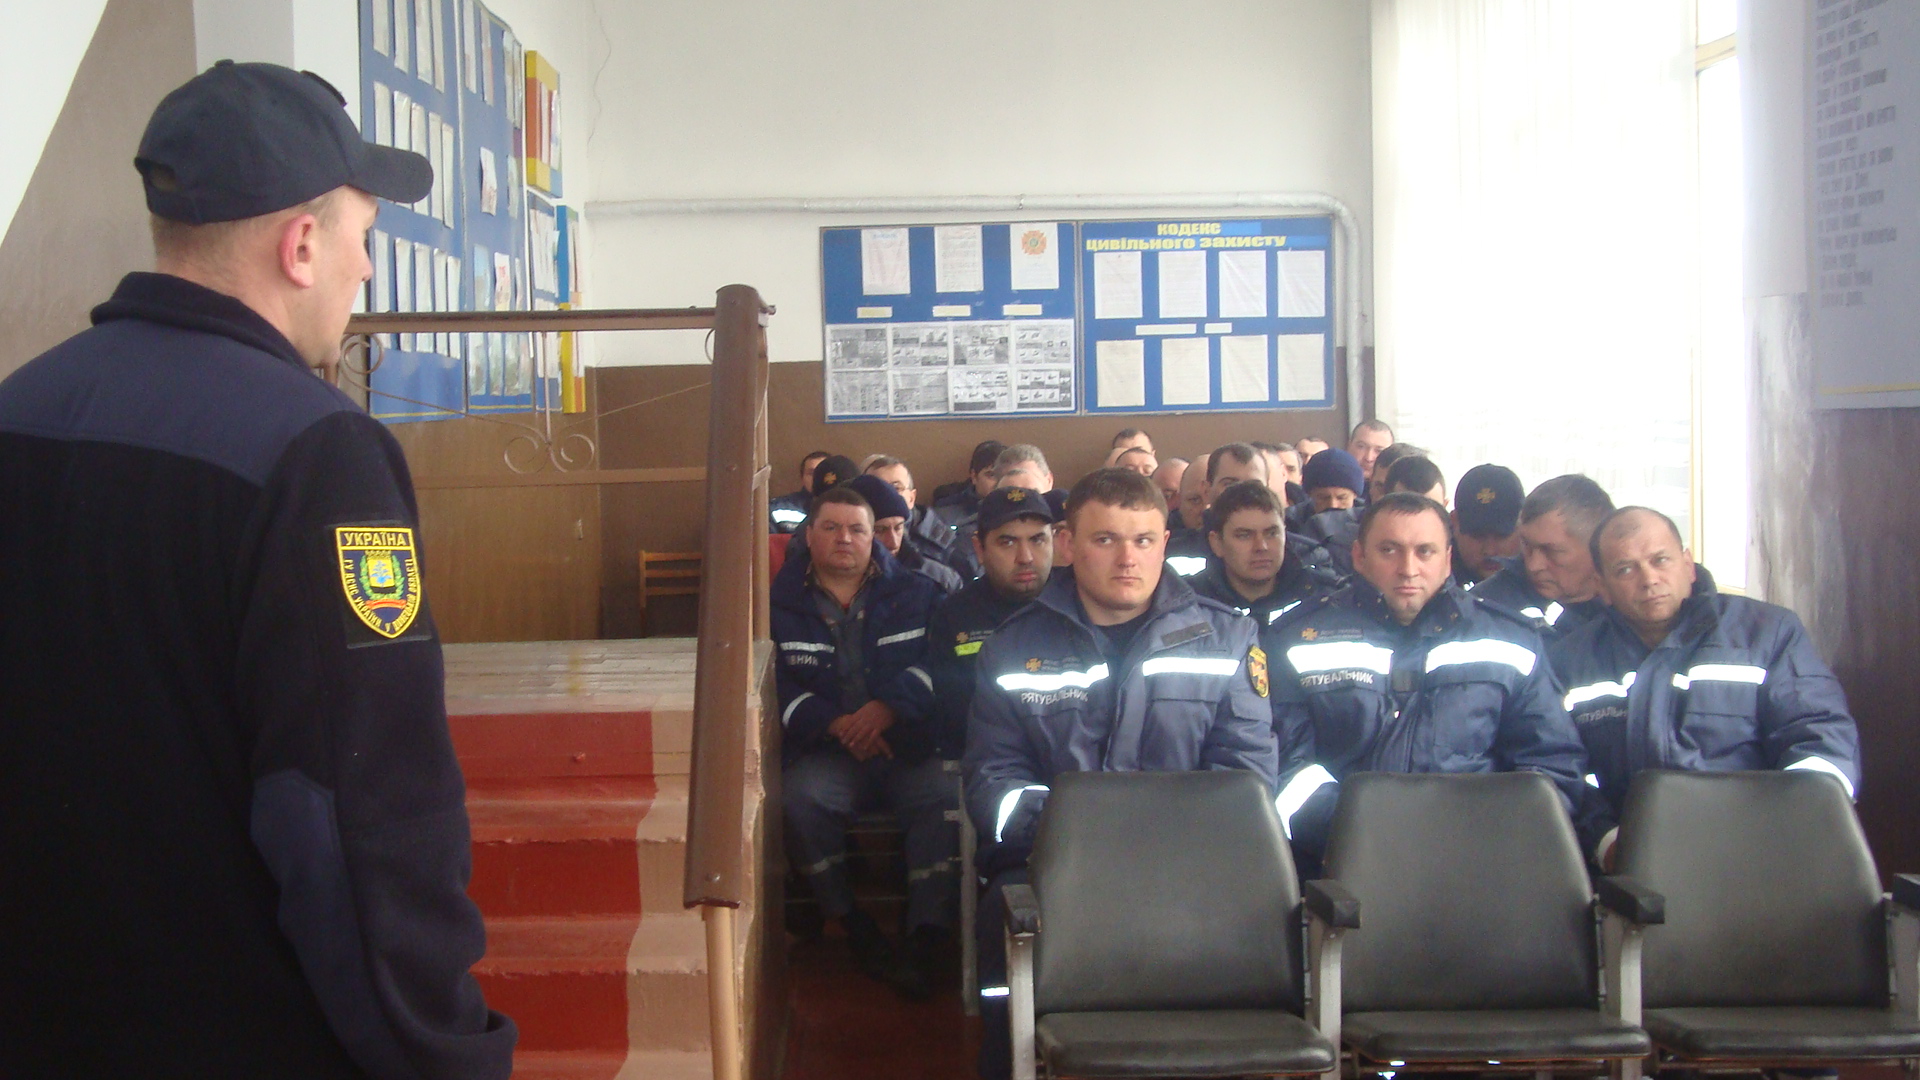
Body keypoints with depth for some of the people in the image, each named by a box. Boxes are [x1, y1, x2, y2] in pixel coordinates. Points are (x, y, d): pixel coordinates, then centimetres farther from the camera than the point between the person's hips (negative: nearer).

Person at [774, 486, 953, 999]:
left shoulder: (914, 594, 13)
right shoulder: (782, 602, 11)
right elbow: (776, 685, 0)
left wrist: (886, 708, -18)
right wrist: (836, 724, -15)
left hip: (909, 746, 0)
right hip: (825, 750, 0)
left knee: (944, 796, -32)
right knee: (801, 799, -32)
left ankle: (927, 940, -29)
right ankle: (859, 936, -20)